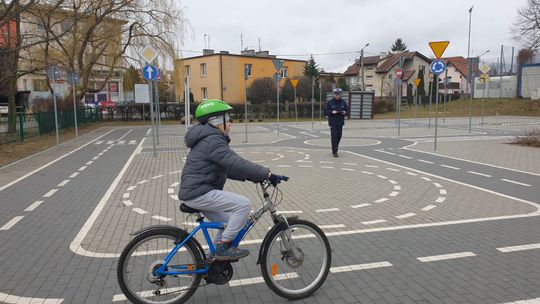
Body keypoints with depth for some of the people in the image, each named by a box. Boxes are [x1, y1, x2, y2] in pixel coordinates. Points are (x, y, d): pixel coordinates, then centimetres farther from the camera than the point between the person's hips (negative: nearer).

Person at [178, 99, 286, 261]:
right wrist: (269, 174, -24)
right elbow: (237, 164, -26)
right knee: (243, 204, -17)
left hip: (196, 192, 11)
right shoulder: (213, 141, -17)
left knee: (229, 224, 17)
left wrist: (251, 177, 7)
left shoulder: (210, 139, 17)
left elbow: (228, 169, 18)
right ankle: (223, 246, -6)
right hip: (199, 193, -11)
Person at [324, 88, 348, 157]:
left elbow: (347, 110, 12)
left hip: (340, 123, 4)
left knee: (339, 136, 8)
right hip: (332, 123, -3)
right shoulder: (329, 102, -3)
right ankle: (334, 152, -4)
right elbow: (325, 112, -5)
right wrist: (332, 112, -22)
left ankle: (335, 148, 30)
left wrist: (345, 112, -10)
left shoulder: (343, 102, 7)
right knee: (334, 137, -8)